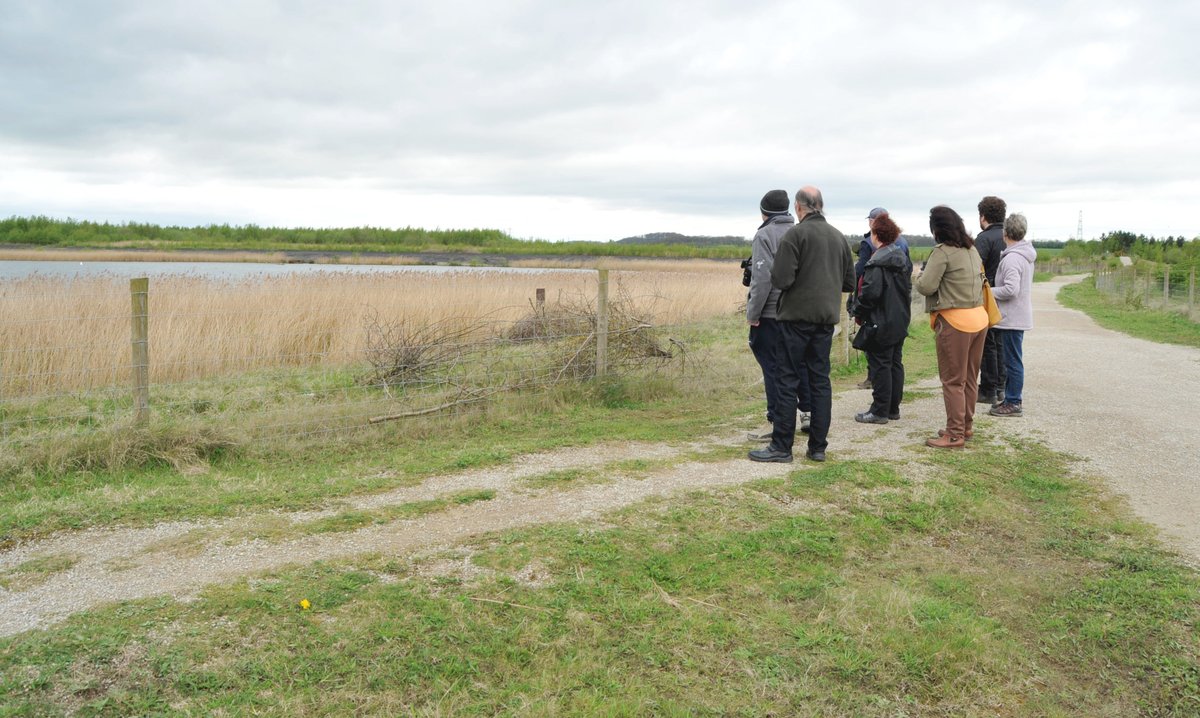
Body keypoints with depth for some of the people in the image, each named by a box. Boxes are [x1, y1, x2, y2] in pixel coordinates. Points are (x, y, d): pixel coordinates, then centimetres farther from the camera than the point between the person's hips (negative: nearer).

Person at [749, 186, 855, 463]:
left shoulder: (795, 234, -10)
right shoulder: (839, 237, 11)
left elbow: (781, 280, -16)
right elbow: (849, 283, 14)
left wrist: (774, 272, 5)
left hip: (797, 316, -6)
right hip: (827, 317, 6)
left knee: (788, 380, -1)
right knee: (820, 380, 9)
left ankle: (782, 447, 1)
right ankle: (818, 447, 11)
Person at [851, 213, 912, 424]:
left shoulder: (877, 262, -18)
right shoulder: (903, 258, 10)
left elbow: (870, 292, -23)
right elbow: (908, 287, 17)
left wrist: (859, 312, -8)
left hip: (880, 322, -9)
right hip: (901, 320, 9)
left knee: (880, 366, -2)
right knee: (895, 363, 13)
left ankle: (879, 411, 3)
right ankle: (893, 408, 21)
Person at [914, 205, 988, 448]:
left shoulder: (943, 252, -15)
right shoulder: (972, 249, 11)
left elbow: (926, 286, -18)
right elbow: (978, 279, 18)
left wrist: (920, 277, 2)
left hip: (954, 321, -8)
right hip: (979, 317, 8)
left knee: (953, 381, -1)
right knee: (970, 378, 17)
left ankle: (955, 434, 3)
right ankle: (966, 425, 28)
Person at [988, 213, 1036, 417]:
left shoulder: (1012, 258, -20)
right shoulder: (1026, 255, 13)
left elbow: (1011, 289, -28)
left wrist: (988, 291, -14)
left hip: (1012, 319, -10)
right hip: (1018, 316, 10)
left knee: (1013, 361, -3)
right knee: (1011, 360, 17)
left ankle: (1013, 403, 3)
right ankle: (1011, 399, 25)